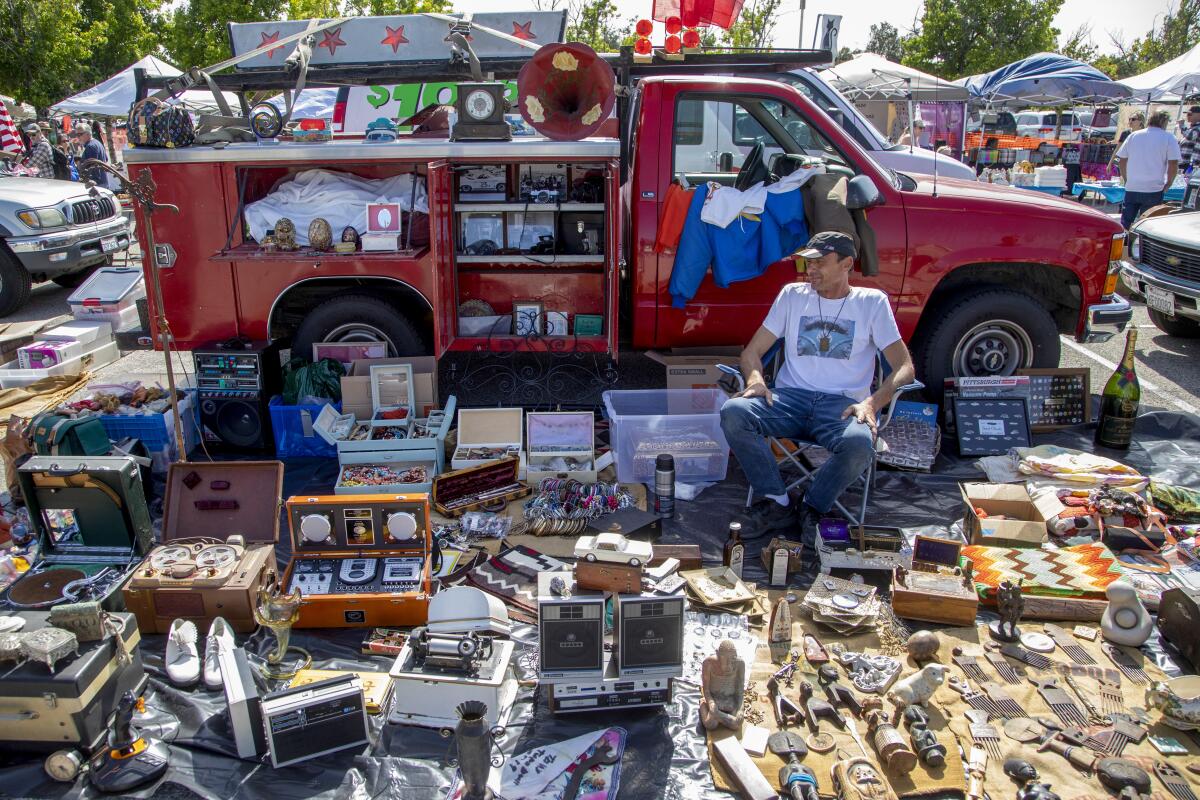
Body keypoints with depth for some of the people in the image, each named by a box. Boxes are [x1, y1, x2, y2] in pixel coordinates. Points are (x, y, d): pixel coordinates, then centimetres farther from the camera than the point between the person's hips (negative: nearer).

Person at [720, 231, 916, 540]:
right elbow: (752, 351, 13)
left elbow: (904, 366, 3)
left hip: (842, 404, -2)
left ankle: (813, 508, -7)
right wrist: (755, 379, -12)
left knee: (859, 443, -37)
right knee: (733, 411, -28)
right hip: (790, 398, 2)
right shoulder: (793, 295, 16)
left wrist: (872, 402, -17)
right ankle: (778, 504, -13)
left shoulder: (872, 302, 10)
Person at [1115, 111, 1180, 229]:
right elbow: (1173, 164, -9)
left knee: (1125, 224, 9)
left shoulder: (1133, 136, 8)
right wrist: (1168, 184, 3)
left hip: (1131, 188, 3)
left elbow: (1121, 160, 10)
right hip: (1153, 190, -3)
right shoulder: (1168, 138, -3)